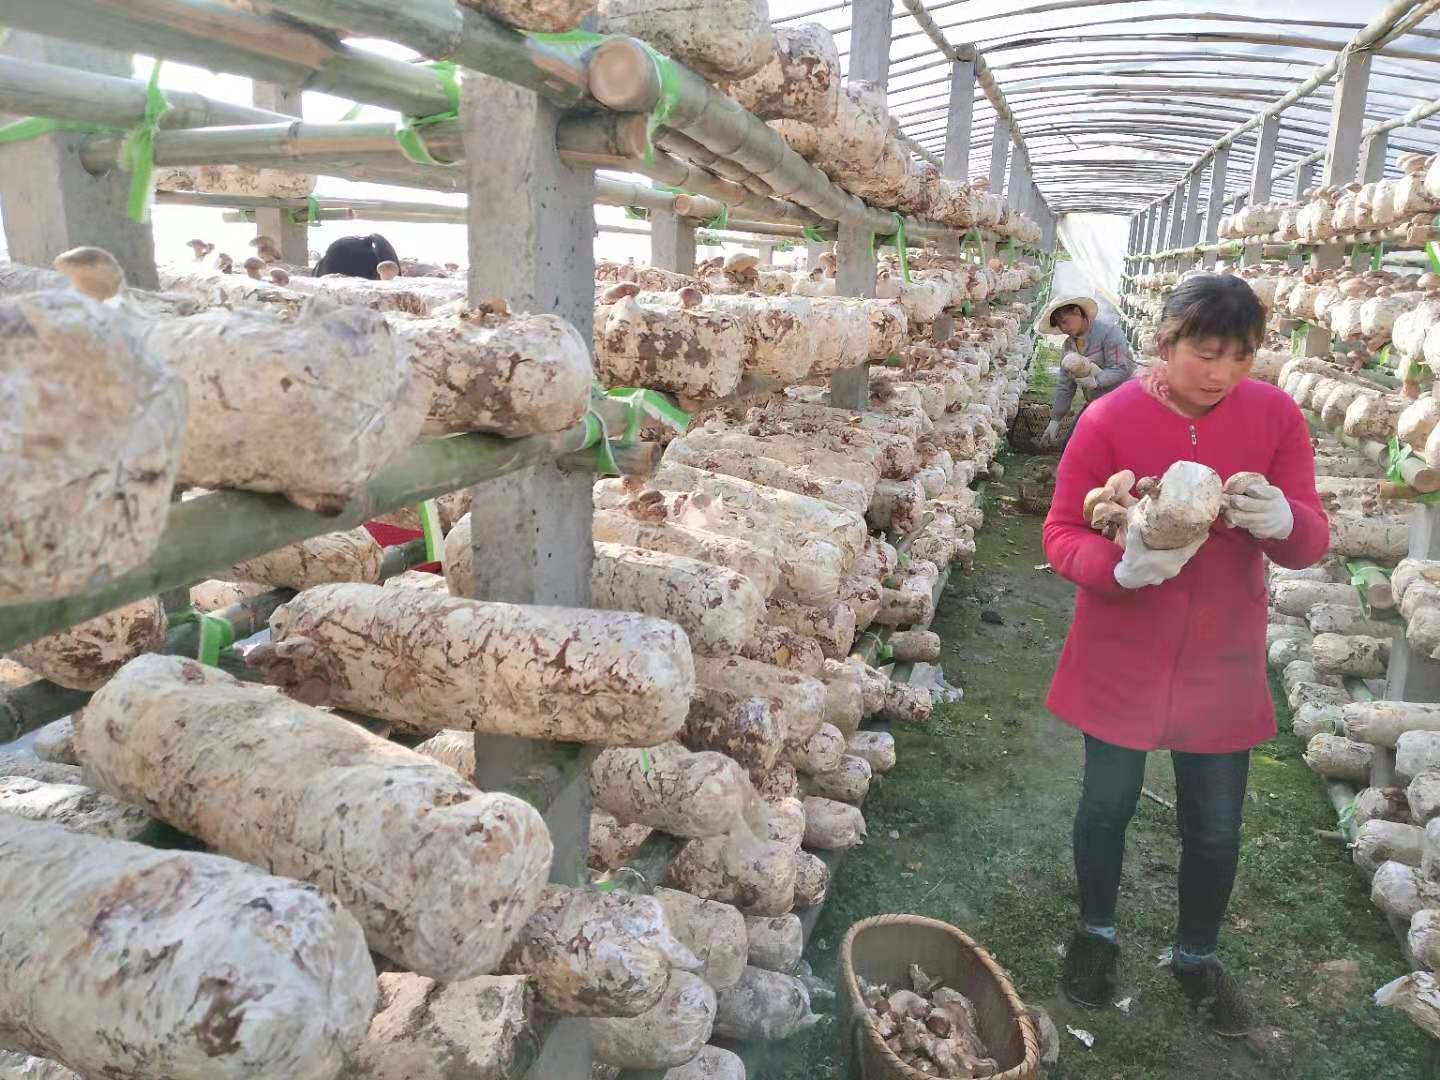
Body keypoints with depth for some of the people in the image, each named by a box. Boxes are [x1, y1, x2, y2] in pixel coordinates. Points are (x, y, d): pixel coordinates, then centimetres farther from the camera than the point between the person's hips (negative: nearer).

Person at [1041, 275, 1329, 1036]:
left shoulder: (1275, 415, -6)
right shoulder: (1109, 419, -15)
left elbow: (1311, 542, -5)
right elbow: (1061, 535, -12)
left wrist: (1282, 521, -29)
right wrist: (1119, 566, -33)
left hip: (1223, 662, 3)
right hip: (1120, 658, -2)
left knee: (1216, 824, 14)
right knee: (1108, 803, 14)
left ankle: (1196, 957, 40)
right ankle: (1097, 933, 41)